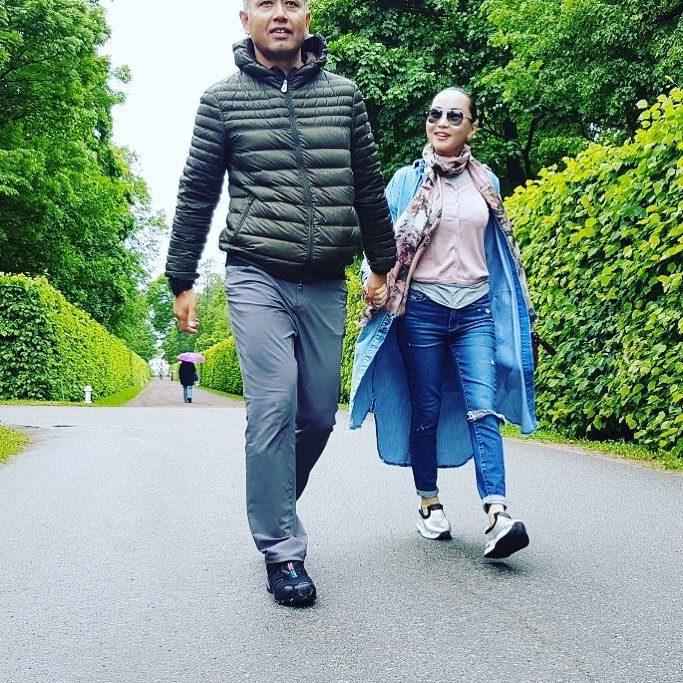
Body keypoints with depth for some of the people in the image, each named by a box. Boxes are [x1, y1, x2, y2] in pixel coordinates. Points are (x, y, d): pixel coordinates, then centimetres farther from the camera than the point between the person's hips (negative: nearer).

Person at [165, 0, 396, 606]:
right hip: (258, 277, -3)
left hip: (326, 283, 3)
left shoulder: (344, 94, 10)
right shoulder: (223, 99, 4)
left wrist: (382, 266, 15)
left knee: (319, 415, 6)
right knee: (274, 409, -10)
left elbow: (369, 188, 15)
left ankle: (272, 507, 30)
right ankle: (282, 551, 1)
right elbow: (197, 194, 7)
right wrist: (182, 280, 5)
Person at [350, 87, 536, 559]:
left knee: (483, 407, -12)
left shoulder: (487, 182, 11)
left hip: (475, 309, 1)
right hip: (422, 308, -1)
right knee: (426, 410, 6)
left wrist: (509, 308, 18)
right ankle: (429, 503, 19)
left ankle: (498, 514, -20)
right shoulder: (407, 180, 3)